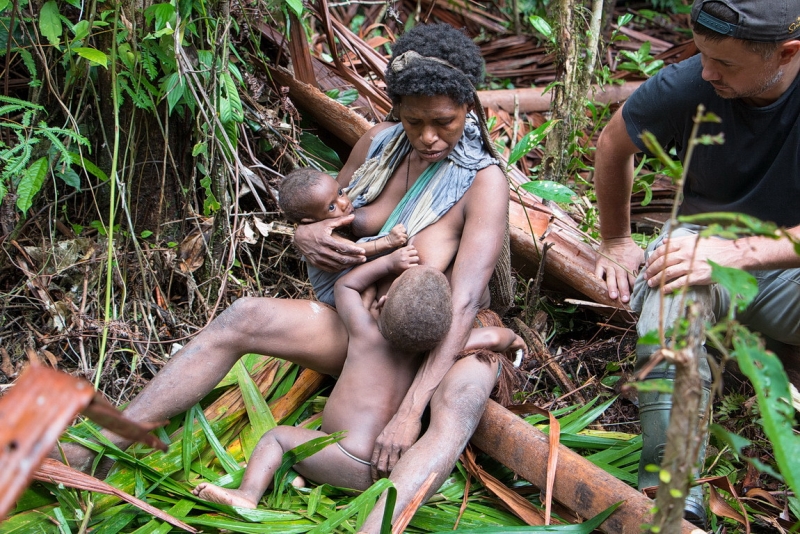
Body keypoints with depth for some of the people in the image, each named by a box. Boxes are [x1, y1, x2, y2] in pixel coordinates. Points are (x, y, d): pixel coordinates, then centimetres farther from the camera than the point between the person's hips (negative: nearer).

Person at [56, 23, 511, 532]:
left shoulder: (484, 181, -19)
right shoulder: (377, 144, -3)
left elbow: (465, 302, -30)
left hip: (438, 349, -4)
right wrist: (310, 236, -20)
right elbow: (316, 221, 8)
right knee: (245, 316, -20)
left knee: (463, 394, -41)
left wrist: (409, 412, -39)